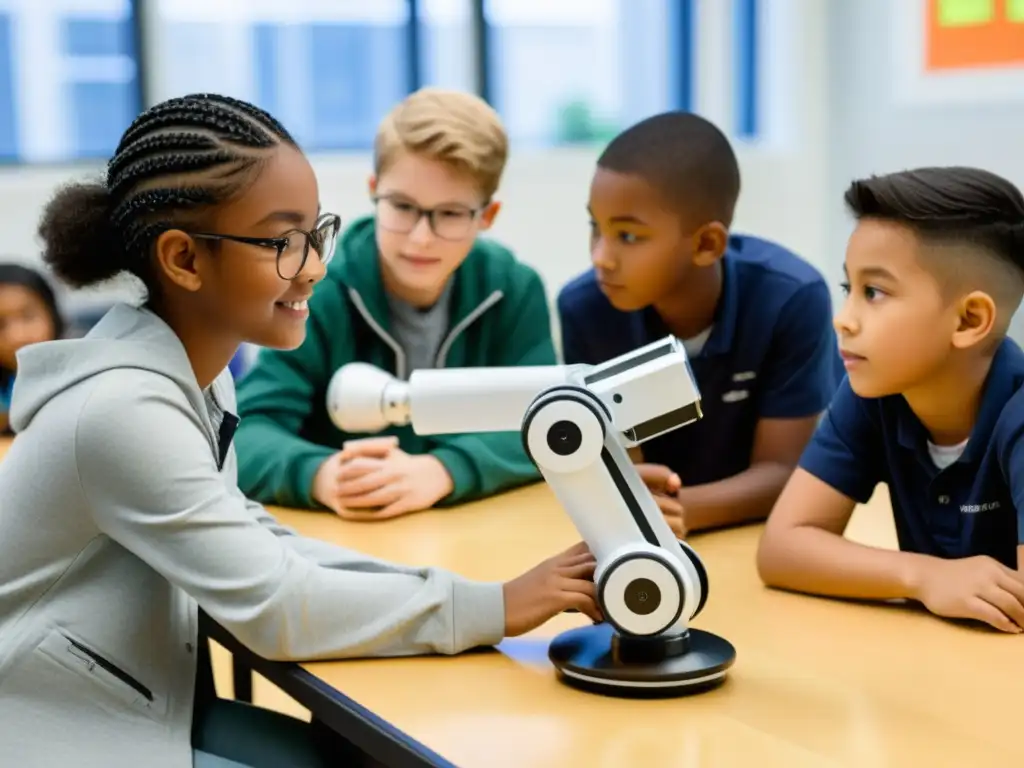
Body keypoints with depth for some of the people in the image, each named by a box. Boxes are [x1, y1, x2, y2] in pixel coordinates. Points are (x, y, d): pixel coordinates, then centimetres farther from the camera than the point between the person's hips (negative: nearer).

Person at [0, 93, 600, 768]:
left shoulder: (197, 370, 1)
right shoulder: (124, 409, -27)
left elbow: (242, 544, -1)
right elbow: (276, 607, -26)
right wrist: (497, 608, -22)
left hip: (133, 700, 8)